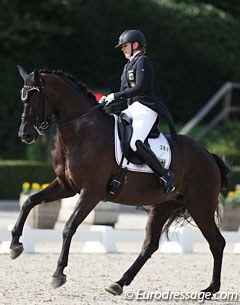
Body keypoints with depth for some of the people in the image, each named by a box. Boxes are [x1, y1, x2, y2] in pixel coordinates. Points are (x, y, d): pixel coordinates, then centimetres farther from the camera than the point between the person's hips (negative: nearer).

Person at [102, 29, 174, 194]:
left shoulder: (143, 61, -6)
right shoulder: (129, 65, 23)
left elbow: (139, 89, -16)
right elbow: (125, 91, 23)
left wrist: (115, 96, -15)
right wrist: (108, 100, 6)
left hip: (145, 109, -11)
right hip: (132, 108, 11)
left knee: (135, 143, -29)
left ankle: (165, 174, -24)